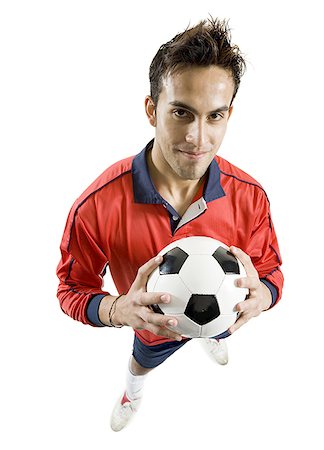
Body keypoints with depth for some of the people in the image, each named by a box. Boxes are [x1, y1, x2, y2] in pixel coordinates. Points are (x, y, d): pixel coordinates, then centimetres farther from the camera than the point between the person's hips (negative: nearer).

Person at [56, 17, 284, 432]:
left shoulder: (250, 198, -30)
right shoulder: (97, 206, -38)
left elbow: (271, 270, -15)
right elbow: (73, 288, -23)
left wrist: (261, 296, -40)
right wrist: (119, 310, -45)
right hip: (154, 327, -2)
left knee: (217, 335, 40)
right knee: (141, 362, 34)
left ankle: (212, 343, 81)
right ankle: (133, 395, 74)